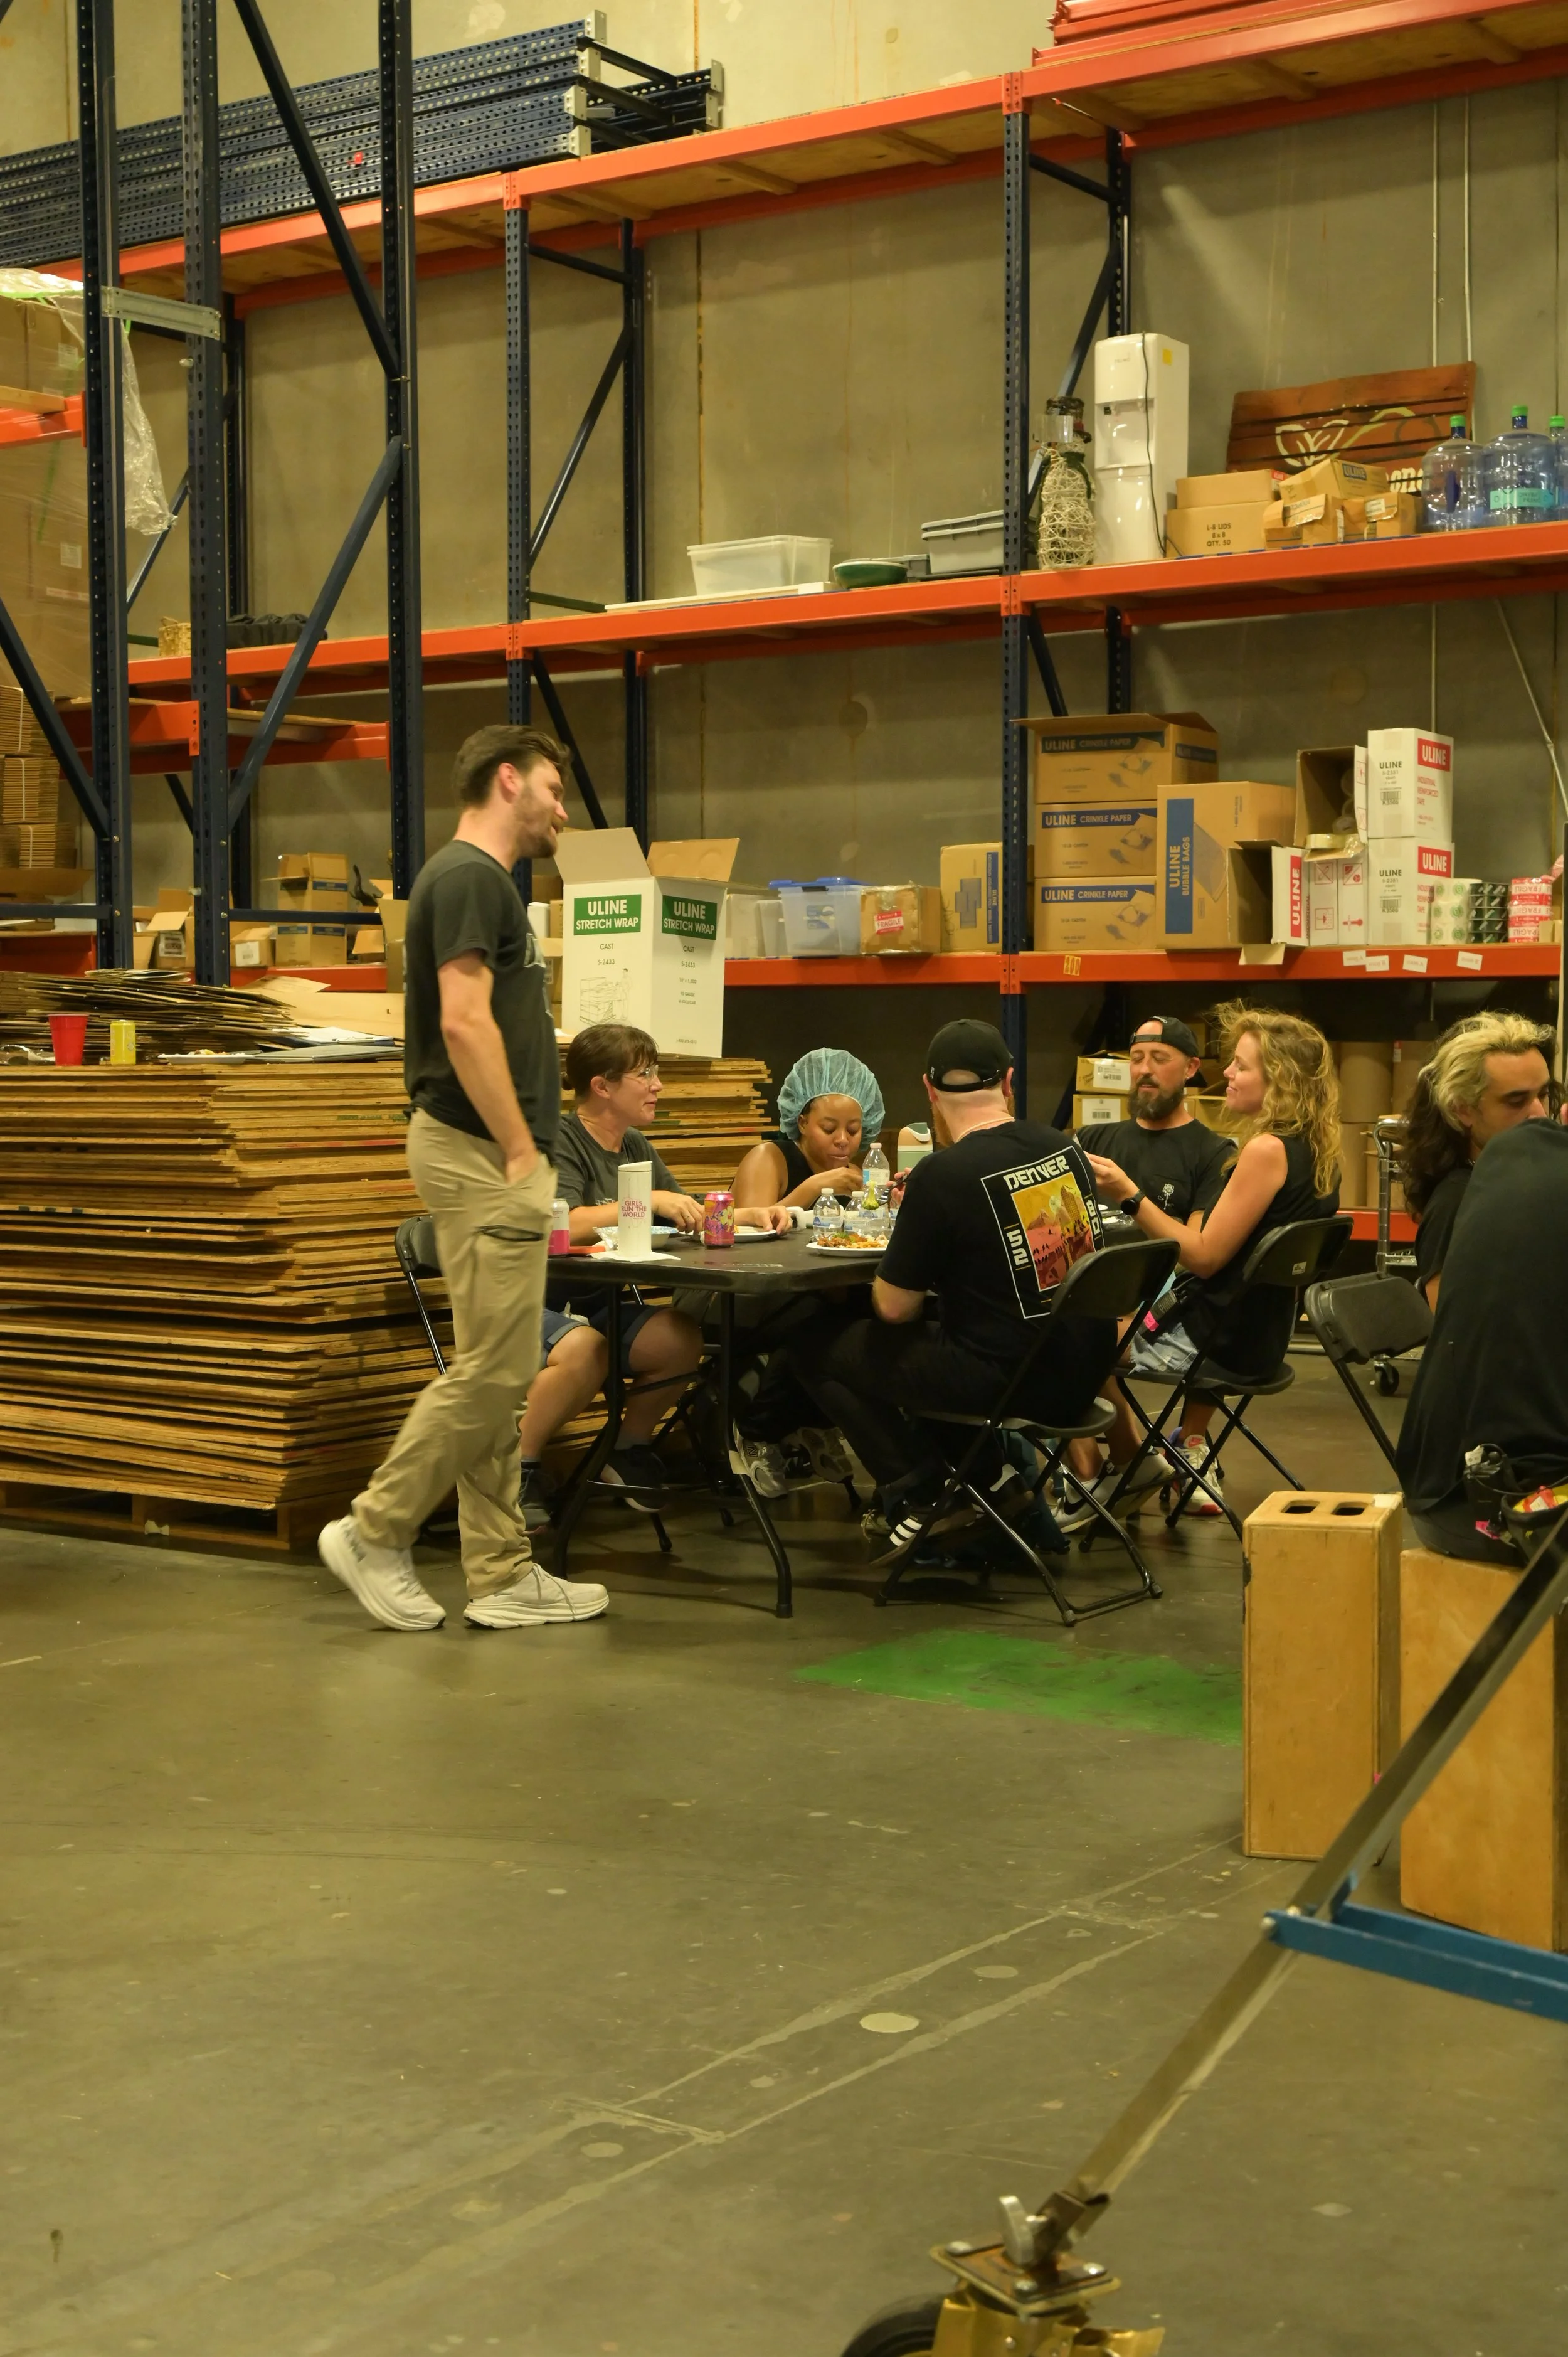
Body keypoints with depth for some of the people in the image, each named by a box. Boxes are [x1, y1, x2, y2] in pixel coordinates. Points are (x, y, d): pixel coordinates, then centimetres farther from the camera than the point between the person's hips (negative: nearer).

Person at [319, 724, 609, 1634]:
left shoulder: (485, 880, 19)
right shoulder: (468, 877, -12)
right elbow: (464, 1022, -22)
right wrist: (522, 1149, -18)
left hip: (495, 1156, 10)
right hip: (482, 1155, -10)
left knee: (502, 1378, 10)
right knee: (492, 1371, -6)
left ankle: (503, 1575, 14)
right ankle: (377, 1533, 5)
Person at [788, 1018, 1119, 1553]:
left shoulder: (941, 1175, -18)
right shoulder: (1064, 1147, 2)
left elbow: (895, 1307, -11)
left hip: (1003, 1383, -7)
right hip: (1082, 1376, 7)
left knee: (817, 1350, 8)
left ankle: (919, 1500, 7)